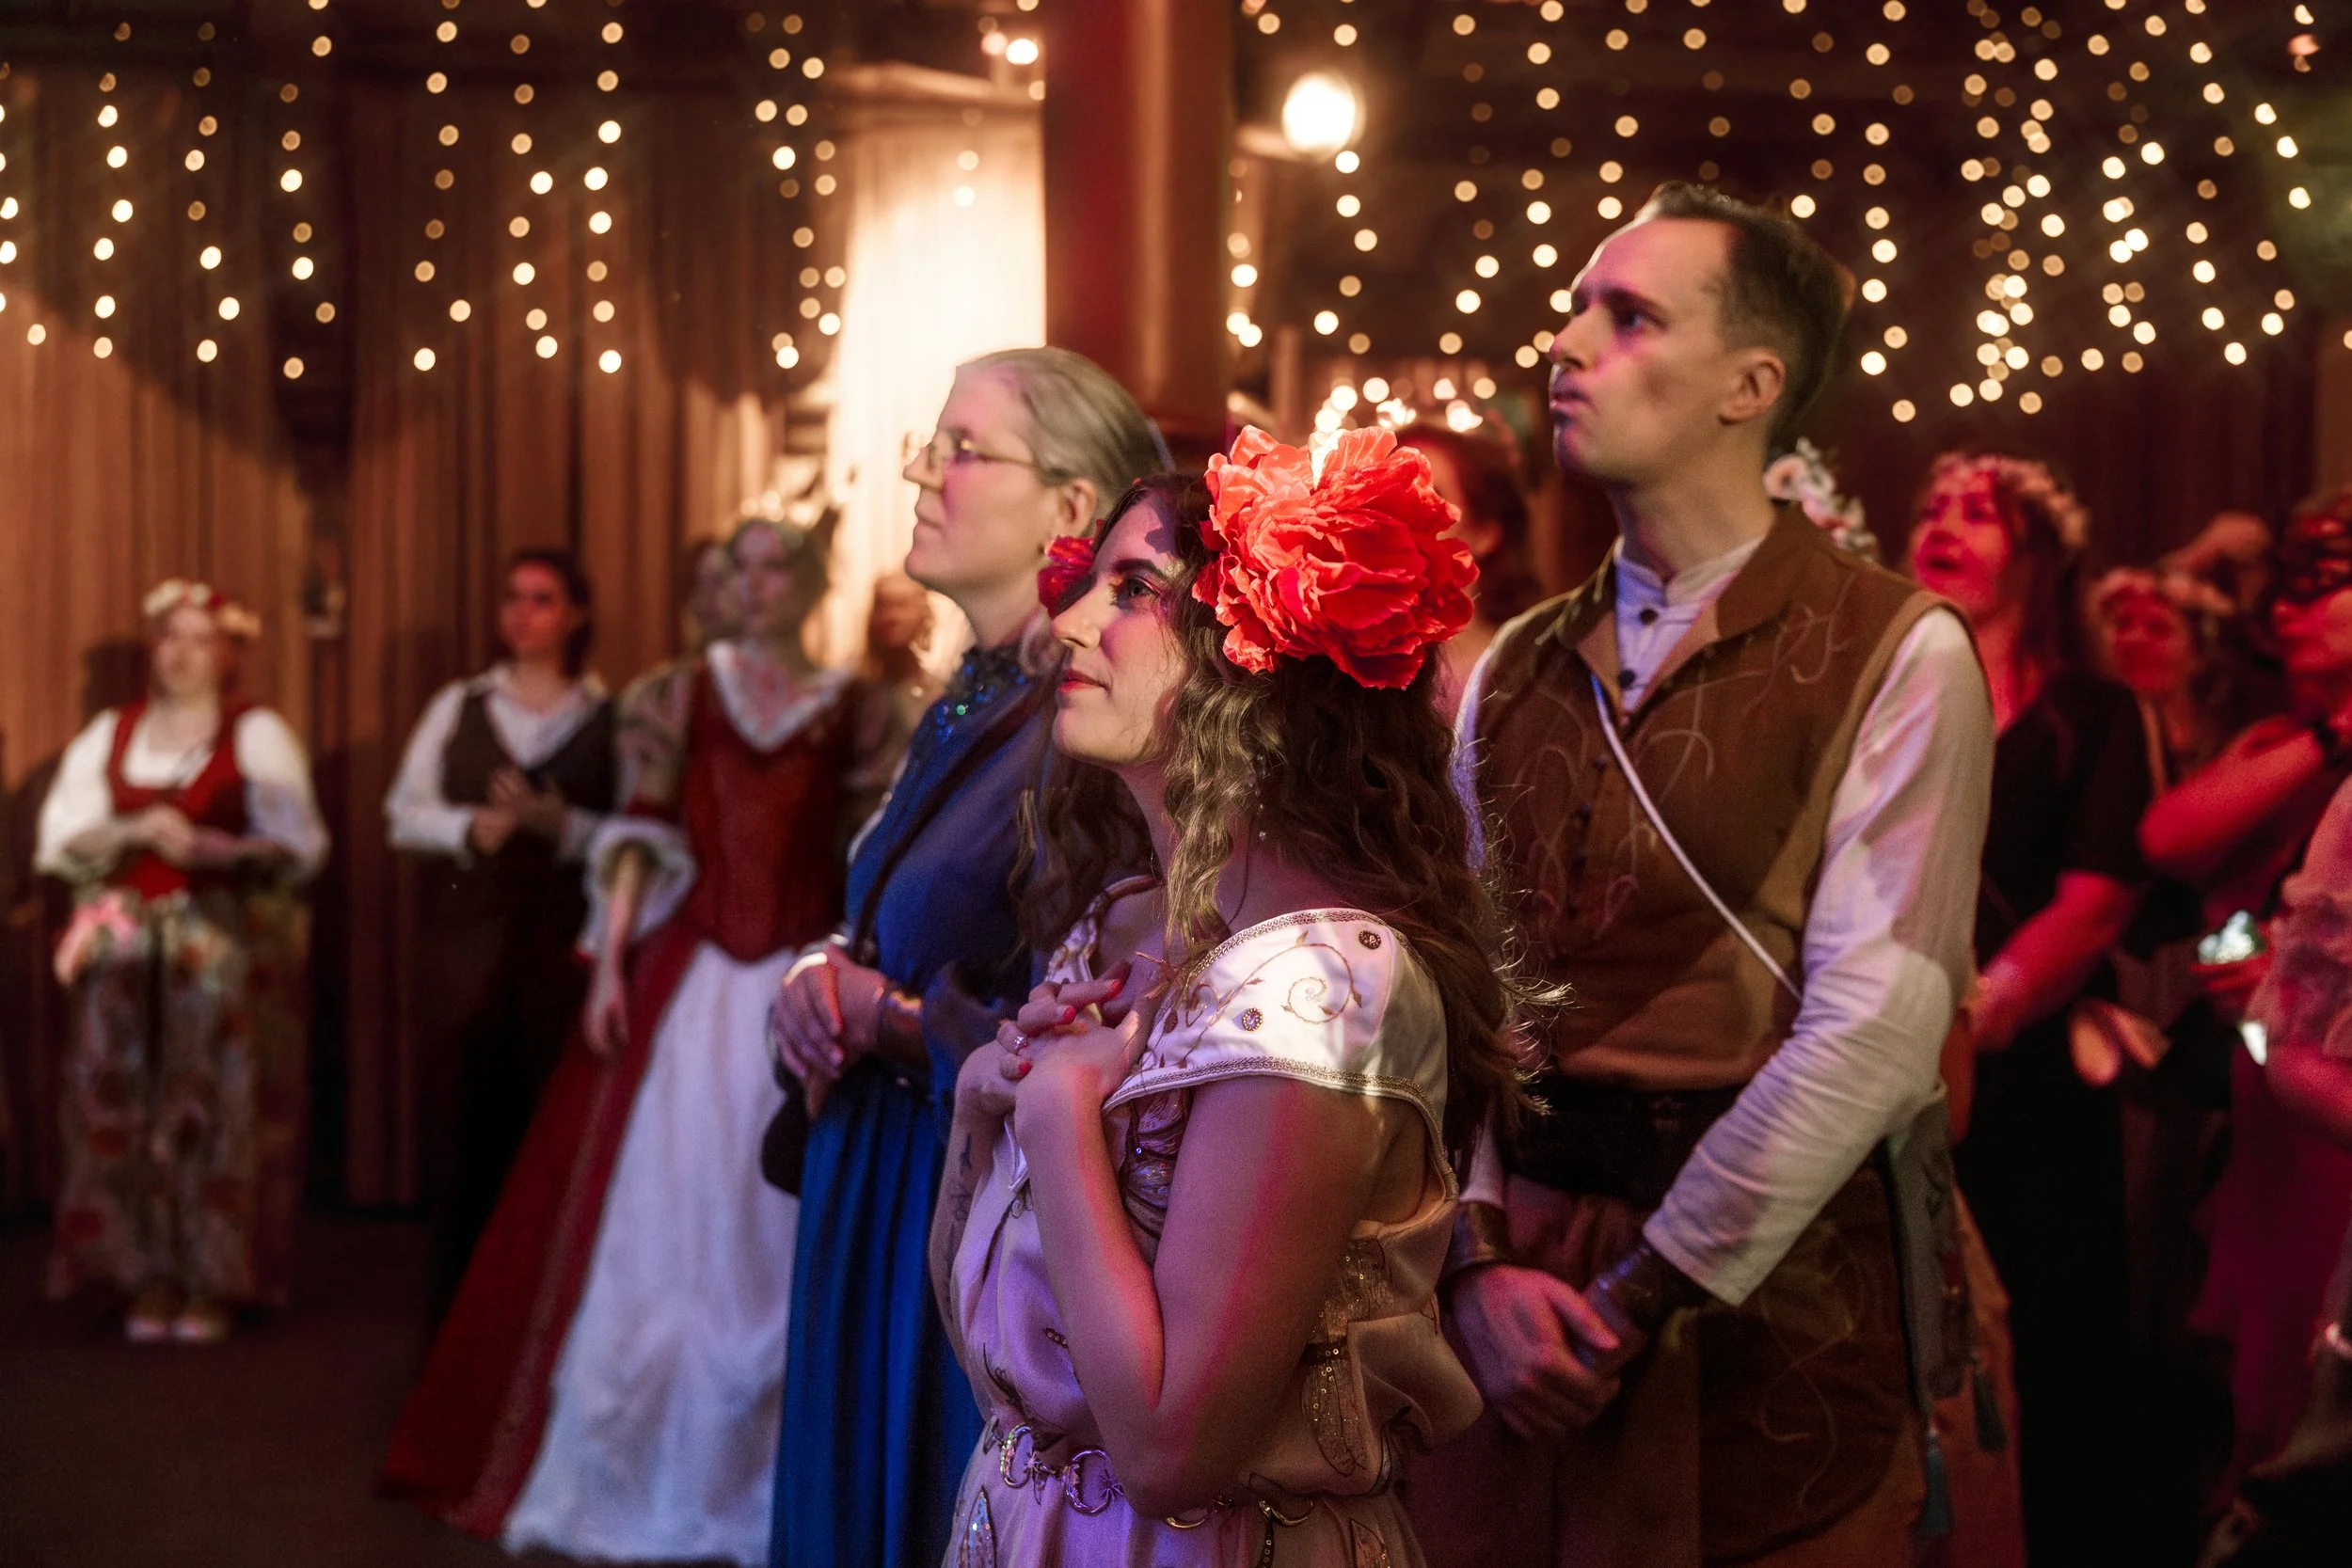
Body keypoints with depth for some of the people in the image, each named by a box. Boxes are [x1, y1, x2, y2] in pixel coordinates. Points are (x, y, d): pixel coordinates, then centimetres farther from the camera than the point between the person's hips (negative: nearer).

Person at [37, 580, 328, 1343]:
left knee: (219, 1109, -7)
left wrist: (213, 848, -20)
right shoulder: (109, 734, 14)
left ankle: (210, 1284, -2)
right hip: (129, 946, 3)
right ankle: (149, 1282, 2)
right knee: (128, 1108, -3)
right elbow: (63, 836, 6)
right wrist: (138, 832, -11)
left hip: (231, 945, -3)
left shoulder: (258, 734, 4)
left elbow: (298, 846, -4)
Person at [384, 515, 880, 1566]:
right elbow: (643, 830, 2)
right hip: (688, 981, 0)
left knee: (780, 1225, 1)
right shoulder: (687, 692, 6)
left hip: (803, 992, 0)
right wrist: (610, 965, -5)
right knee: (658, 1213, 2)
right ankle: (635, 1468, 13)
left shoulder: (849, 709, 5)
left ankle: (766, 1472, 12)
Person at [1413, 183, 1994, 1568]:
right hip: (1518, 1264, 4)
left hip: (1767, 1296, -4)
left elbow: (1873, 1024, -14)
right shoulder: (1516, 672, 9)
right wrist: (1478, 1260, -11)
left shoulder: (1897, 657, -6)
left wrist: (1637, 1299, -14)